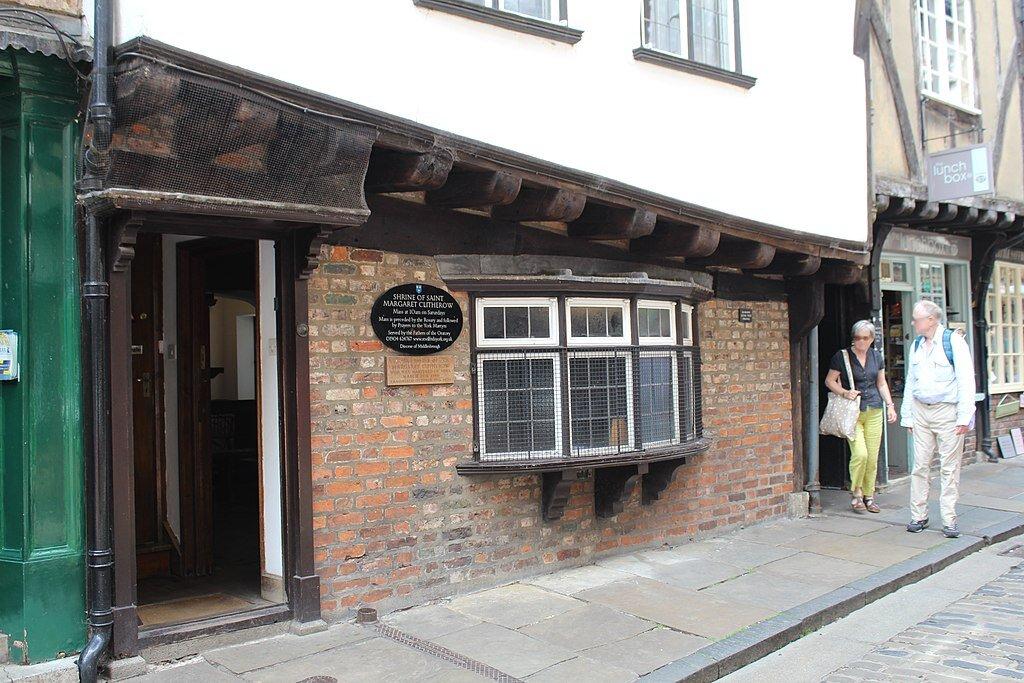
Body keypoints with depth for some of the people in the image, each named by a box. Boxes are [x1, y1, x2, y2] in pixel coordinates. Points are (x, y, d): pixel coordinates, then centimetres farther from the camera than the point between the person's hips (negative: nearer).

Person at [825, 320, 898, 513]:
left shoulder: (876, 356, 11)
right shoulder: (842, 356, -3)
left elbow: (882, 383, 20)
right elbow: (829, 381, 2)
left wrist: (890, 405, 10)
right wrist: (845, 392, -14)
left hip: (874, 411, 4)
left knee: (872, 457, 3)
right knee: (860, 453, -16)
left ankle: (869, 496, 16)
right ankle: (856, 492, 3)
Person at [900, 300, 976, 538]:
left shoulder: (954, 342, -5)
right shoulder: (916, 345, 13)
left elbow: (966, 382, -9)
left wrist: (964, 417, -13)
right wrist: (907, 416, 14)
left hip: (947, 411, -5)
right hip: (920, 410, 5)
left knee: (949, 467, -1)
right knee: (920, 465, 5)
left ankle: (949, 520, 6)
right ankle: (918, 516, 12)